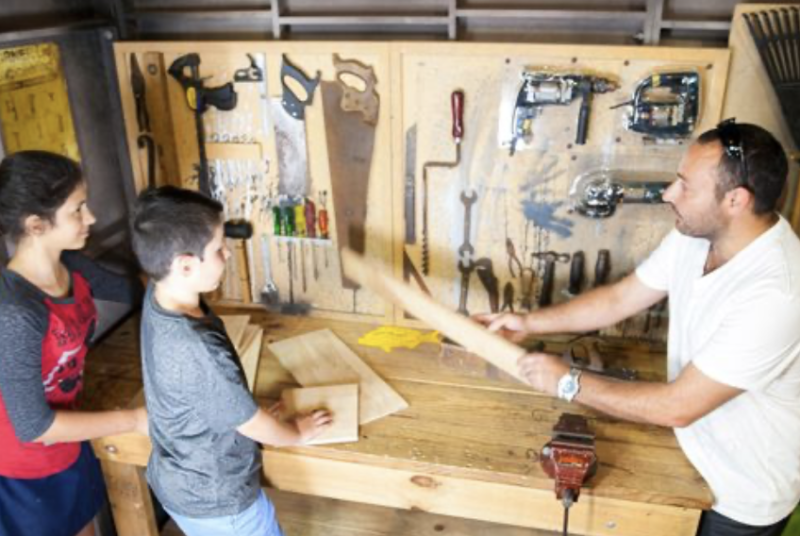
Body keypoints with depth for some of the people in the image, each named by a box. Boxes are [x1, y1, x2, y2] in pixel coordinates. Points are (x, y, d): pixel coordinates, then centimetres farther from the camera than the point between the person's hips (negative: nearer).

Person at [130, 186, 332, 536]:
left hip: (177, 482, 8)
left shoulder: (157, 296, -16)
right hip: (216, 498, -8)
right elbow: (253, 426, -22)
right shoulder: (198, 351, -39)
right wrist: (297, 433, -3)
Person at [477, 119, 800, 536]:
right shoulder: (695, 234, -12)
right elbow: (618, 299, -1)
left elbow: (678, 406, -33)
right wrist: (529, 323, -7)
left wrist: (569, 383, -25)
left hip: (746, 492, -6)